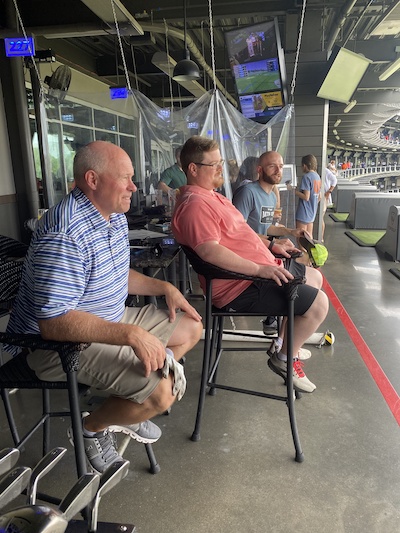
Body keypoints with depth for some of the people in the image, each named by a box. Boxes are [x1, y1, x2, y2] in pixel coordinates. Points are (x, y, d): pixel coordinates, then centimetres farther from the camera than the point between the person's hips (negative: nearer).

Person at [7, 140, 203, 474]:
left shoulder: (115, 216, 5)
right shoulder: (66, 235, -28)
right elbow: (54, 322, -31)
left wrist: (165, 288, 4)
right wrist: (131, 334, -34)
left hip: (110, 321, 10)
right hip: (62, 342, -10)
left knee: (191, 328, 11)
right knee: (163, 391, -23)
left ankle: (126, 409, 19)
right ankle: (92, 428, 9)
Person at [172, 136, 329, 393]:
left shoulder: (211, 196, 15)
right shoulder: (195, 205, -21)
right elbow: (210, 251, -34)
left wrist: (270, 245, 16)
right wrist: (260, 268, -33)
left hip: (261, 268, 12)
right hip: (242, 287, -12)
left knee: (314, 277, 23)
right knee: (319, 303, -13)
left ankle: (292, 339, 31)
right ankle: (284, 358, 7)